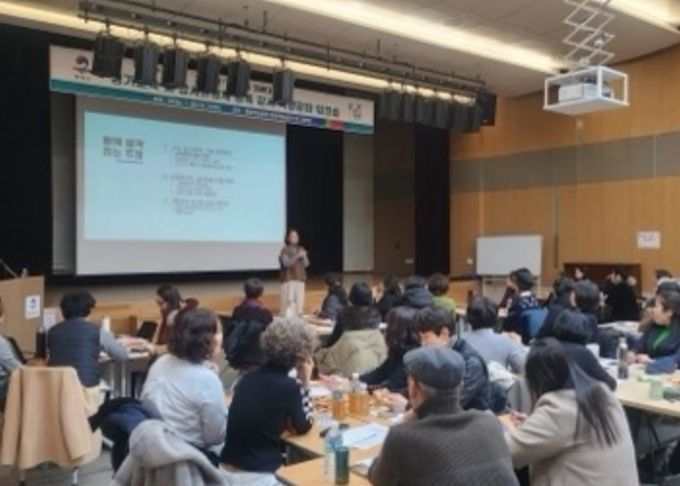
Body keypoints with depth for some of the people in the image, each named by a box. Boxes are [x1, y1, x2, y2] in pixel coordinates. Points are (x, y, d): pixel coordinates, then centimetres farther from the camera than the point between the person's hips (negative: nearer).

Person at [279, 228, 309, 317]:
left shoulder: (301, 250, 11)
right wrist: (297, 256, -22)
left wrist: (303, 257, -10)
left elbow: (306, 264, 8)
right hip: (288, 280, -5)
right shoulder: (285, 250, -4)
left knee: (299, 302, 3)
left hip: (300, 279, 5)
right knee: (289, 301, -12)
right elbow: (286, 263, -17)